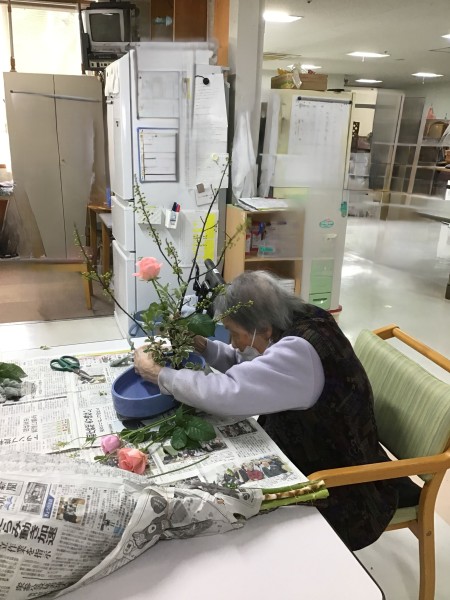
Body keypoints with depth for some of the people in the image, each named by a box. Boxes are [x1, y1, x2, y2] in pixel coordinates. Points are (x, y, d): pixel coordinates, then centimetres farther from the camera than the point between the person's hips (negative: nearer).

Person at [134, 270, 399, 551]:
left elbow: (227, 393, -40)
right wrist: (202, 345, -9)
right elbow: (245, 364, 7)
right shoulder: (298, 322, -6)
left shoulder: (300, 352, -33)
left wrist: (158, 373, -26)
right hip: (321, 461, 8)